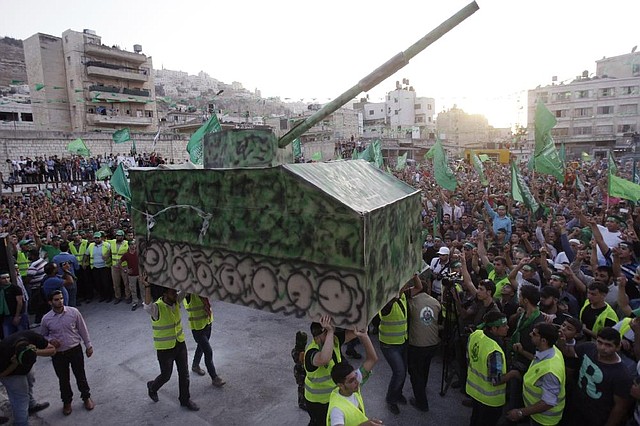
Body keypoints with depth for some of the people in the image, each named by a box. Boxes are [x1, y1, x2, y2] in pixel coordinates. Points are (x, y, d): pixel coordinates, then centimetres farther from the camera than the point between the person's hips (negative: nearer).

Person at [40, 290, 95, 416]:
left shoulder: (73, 312, -12)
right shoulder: (46, 319, -10)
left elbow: (82, 330, -2)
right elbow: (43, 336, 7)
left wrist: (88, 345, 1)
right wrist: (50, 340, -16)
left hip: (75, 350, -1)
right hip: (58, 354, 1)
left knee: (80, 375, 13)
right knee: (63, 379, 16)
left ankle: (86, 397, 35)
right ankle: (67, 402, 39)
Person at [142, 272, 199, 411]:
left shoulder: (176, 301, -7)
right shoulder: (157, 307, -24)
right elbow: (148, 306, -46)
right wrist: (147, 287, -57)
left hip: (180, 344, 5)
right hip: (165, 348, -5)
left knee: (184, 373, 13)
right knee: (166, 375, 13)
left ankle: (185, 399, 31)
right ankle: (152, 387, 46)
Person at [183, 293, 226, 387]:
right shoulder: (189, 295, -24)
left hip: (208, 323, 7)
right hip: (197, 327, -6)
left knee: (201, 347, 26)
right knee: (208, 352, -5)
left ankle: (195, 366, 50)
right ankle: (214, 378, 7)